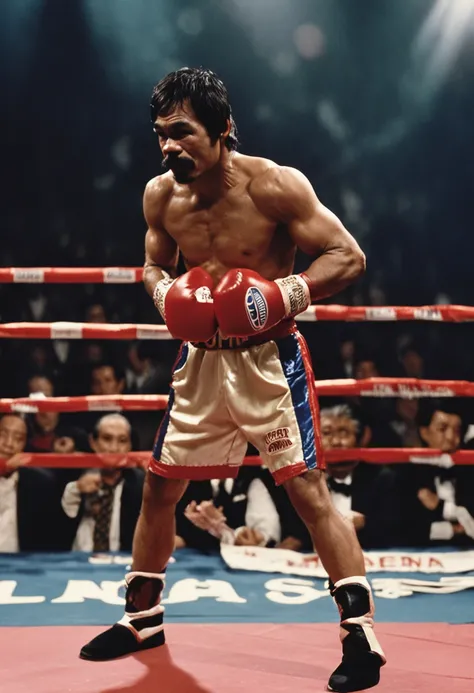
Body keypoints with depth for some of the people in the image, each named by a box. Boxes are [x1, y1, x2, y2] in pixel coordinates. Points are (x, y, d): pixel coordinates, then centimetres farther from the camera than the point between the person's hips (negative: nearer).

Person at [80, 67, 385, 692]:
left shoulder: (274, 186, -17)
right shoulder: (159, 195, -1)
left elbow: (349, 256, -14)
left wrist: (285, 295, -27)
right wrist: (165, 294, -7)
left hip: (269, 358, -5)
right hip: (200, 359, 6)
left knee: (308, 488, -11)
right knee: (159, 486, 11)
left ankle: (361, 635, -3)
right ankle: (142, 618, 30)